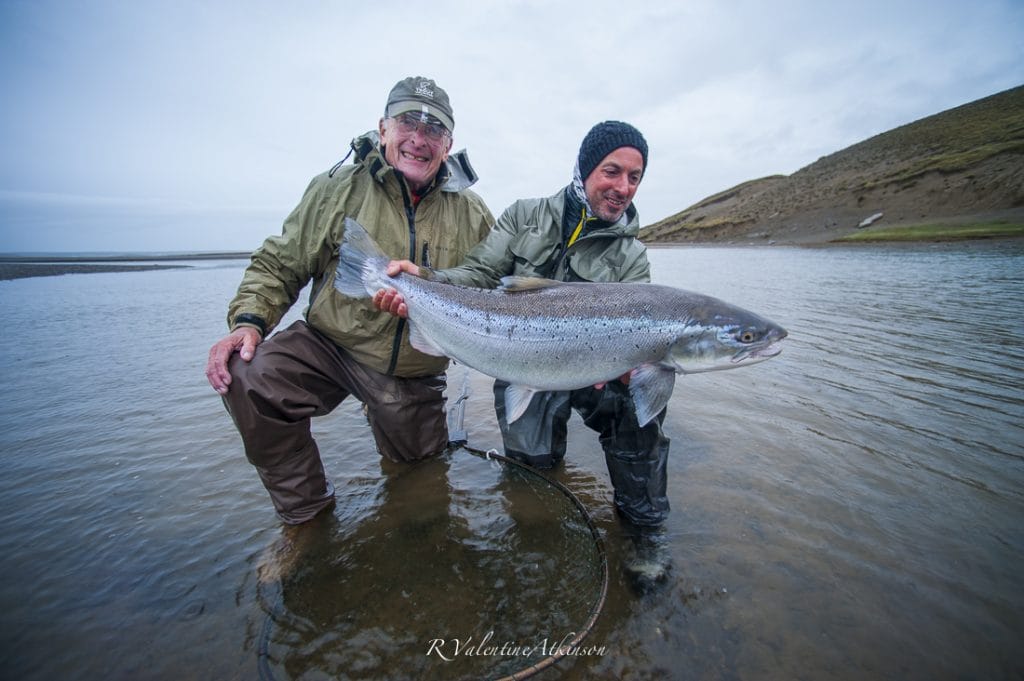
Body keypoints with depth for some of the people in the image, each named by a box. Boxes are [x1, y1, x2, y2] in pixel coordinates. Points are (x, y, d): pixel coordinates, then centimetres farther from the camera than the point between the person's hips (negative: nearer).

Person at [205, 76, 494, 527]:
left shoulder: (470, 212, -2)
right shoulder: (338, 189, -6)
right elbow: (279, 264, -1)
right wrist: (249, 320, -17)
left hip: (416, 373, 2)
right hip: (330, 346, -1)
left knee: (417, 464, 15)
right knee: (247, 377, -28)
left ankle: (386, 414, 51)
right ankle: (305, 510, -3)